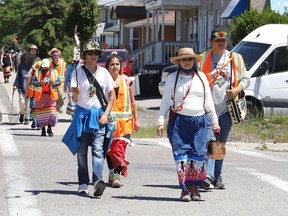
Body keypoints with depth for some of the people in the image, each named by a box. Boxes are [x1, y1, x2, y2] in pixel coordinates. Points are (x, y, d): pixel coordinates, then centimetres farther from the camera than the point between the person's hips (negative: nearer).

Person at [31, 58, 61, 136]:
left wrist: (53, 84, -16)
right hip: (41, 95, 0)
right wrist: (39, 83, -24)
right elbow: (33, 82, -4)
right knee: (41, 112, 2)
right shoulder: (38, 73, 5)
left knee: (51, 112, -9)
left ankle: (49, 128, 3)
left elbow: (58, 82, 5)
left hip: (51, 95, 0)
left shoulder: (54, 73, 6)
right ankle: (43, 129, 13)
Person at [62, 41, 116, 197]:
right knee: (82, 150, 2)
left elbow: (112, 96, 10)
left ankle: (97, 181, -26)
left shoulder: (104, 72, 6)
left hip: (99, 115, 0)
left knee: (98, 149, -13)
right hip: (82, 114, 0)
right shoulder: (78, 72, 1)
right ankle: (83, 184, 7)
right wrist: (75, 93, -26)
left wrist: (105, 114, -2)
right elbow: (74, 99, -3)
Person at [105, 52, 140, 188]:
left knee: (120, 146, -11)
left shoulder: (126, 80, 9)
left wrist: (136, 119, 15)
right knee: (109, 147, 2)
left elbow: (132, 102, 15)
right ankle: (112, 174, 14)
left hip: (125, 120, 0)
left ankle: (117, 175, -16)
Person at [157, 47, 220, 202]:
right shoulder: (172, 78, 8)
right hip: (178, 121, -2)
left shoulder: (201, 77, 13)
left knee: (198, 155, -4)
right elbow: (165, 101, 7)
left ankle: (195, 187, 6)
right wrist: (161, 121, -2)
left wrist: (215, 121, 15)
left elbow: (208, 101, 17)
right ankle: (185, 189, -4)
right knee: (181, 155, -8)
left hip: (199, 121, 2)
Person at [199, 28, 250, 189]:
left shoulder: (235, 59, 11)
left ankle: (217, 178, 19)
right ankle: (208, 176, -25)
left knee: (221, 144, 10)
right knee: (209, 142, -17)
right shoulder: (203, 59, 7)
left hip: (227, 109, 3)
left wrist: (237, 90, -8)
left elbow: (245, 79, 13)